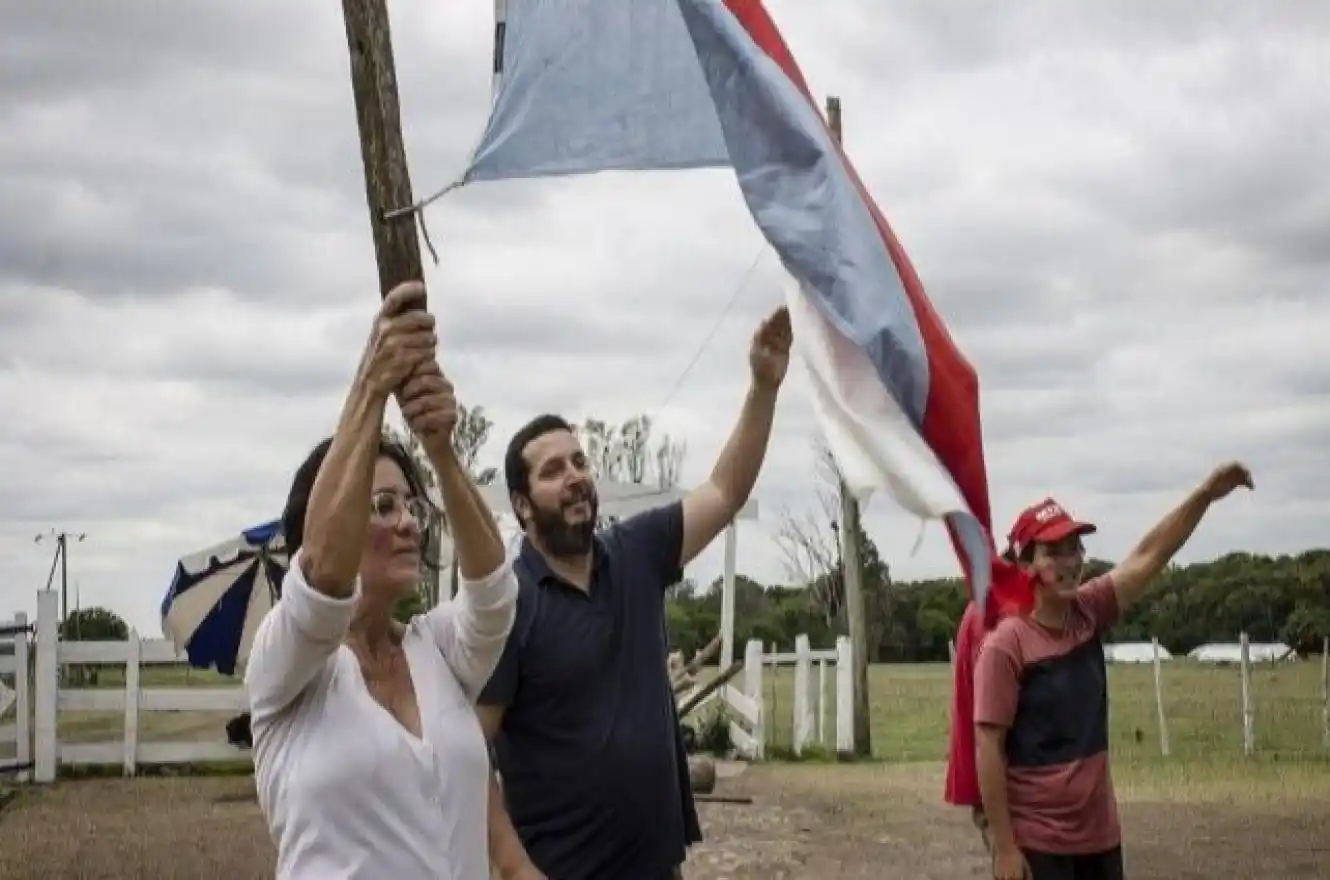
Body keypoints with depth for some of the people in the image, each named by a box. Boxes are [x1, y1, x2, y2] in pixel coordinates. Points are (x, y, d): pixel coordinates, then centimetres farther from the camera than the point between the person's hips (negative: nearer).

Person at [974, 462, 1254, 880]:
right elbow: (988, 747, -17)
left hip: (1098, 834, 7)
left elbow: (1147, 557, -1)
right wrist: (1004, 846, -18)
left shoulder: (1088, 615, 2)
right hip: (1036, 843, -7)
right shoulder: (1006, 645, -17)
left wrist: (1205, 494, -12)